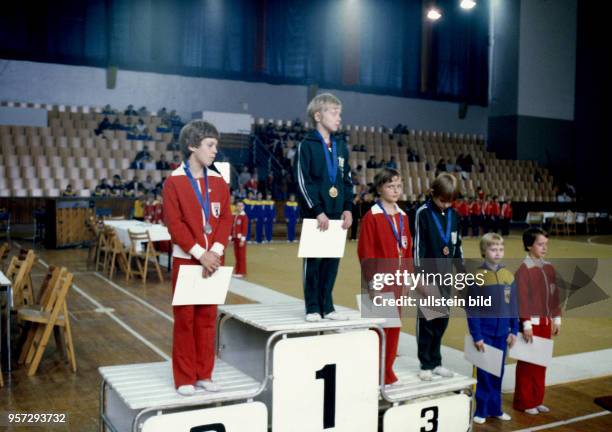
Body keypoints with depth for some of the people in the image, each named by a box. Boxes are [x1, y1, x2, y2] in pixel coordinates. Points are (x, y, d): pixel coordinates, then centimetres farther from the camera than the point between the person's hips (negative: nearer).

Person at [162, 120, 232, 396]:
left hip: (212, 260, 4)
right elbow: (174, 223, -12)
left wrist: (215, 252, -10)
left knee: (207, 318, 9)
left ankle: (204, 374, 20)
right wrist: (199, 253, -17)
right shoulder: (174, 182, -6)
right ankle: (185, 378, 11)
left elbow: (225, 219, 4)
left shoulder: (218, 182, 8)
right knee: (185, 318, 2)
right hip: (186, 260, -4)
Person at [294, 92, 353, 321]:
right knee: (313, 261, 1)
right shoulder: (307, 145, -5)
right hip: (314, 214, -5)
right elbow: (303, 182, -10)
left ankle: (327, 306, 17)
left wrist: (348, 208, 4)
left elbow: (347, 180, 16)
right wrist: (318, 211, -15)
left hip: (336, 214, 5)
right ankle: (313, 308, 10)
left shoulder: (341, 146, 14)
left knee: (332, 260, 7)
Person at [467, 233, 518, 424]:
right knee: (484, 372, 3)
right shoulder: (478, 277, -10)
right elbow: (472, 310, -9)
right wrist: (476, 336, -10)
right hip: (484, 332, -4)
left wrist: (514, 331, 5)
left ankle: (495, 408, 25)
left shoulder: (509, 276, 2)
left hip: (502, 333, 4)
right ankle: (481, 410, 15)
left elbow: (513, 306, 8)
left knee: (498, 372, 13)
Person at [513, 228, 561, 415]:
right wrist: (526, 324, -18)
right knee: (527, 364, 4)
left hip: (546, 322, 7)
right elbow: (522, 298, -17)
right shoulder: (524, 269, -14)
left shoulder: (549, 268, 6)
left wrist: (556, 319, 12)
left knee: (541, 363, 14)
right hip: (531, 323, -7)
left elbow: (554, 295, 12)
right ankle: (524, 402, 17)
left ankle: (537, 400, 26)